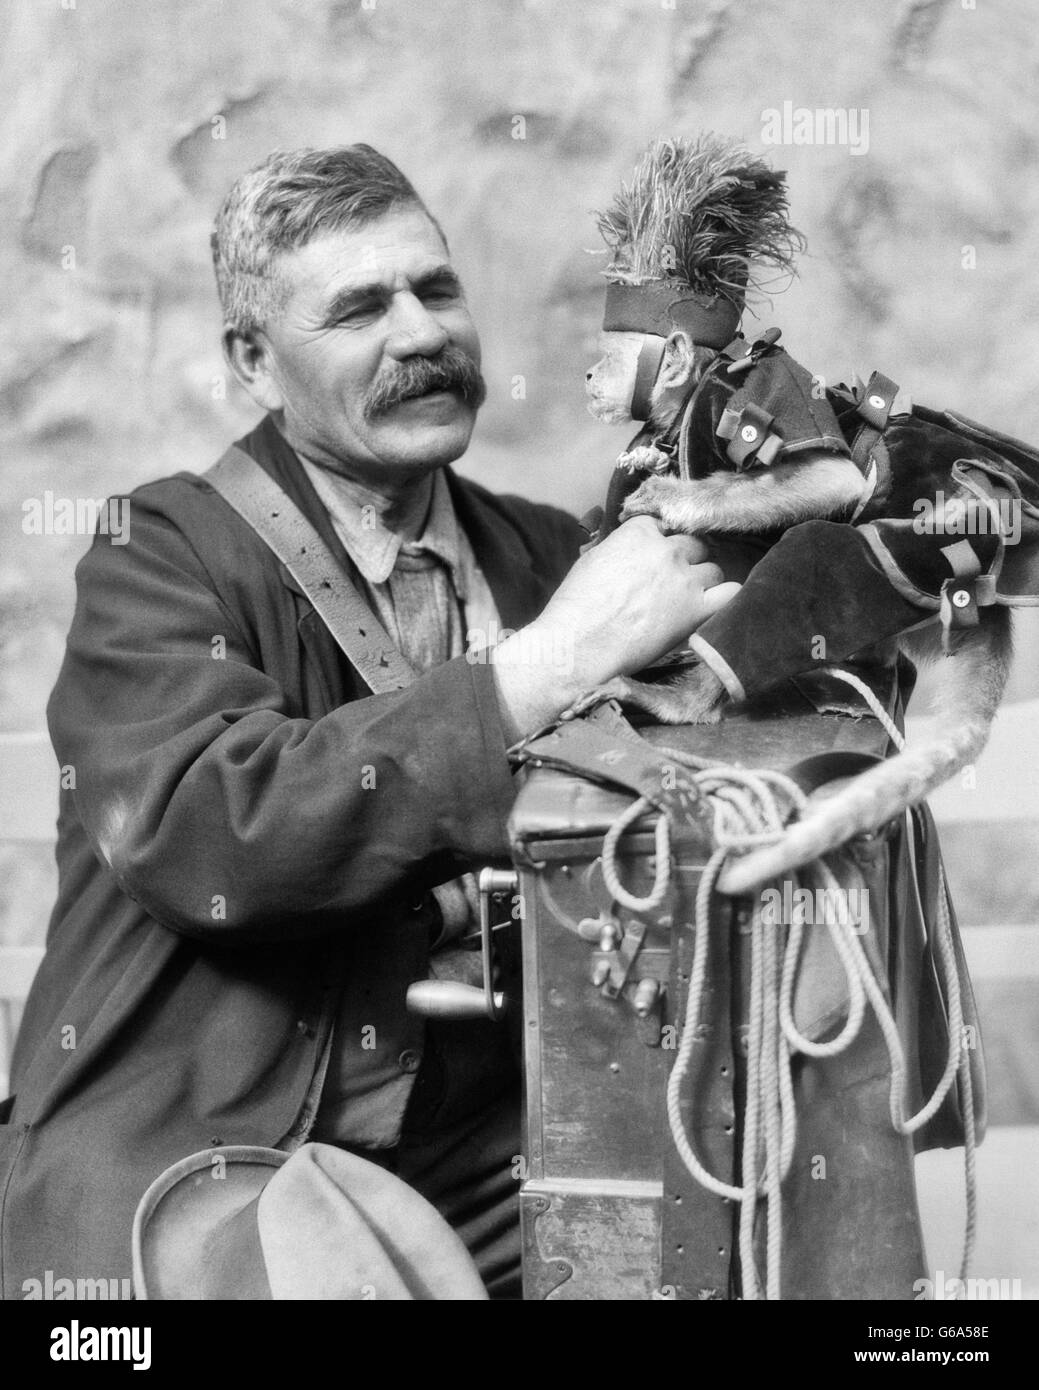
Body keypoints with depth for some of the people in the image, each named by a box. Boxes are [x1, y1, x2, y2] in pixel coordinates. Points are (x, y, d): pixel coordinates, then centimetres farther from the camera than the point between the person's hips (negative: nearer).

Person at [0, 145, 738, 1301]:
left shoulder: (549, 555, 11)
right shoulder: (161, 558, -4)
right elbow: (205, 832, -21)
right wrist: (546, 665, -22)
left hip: (477, 1189, 4)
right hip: (177, 1176, -4)